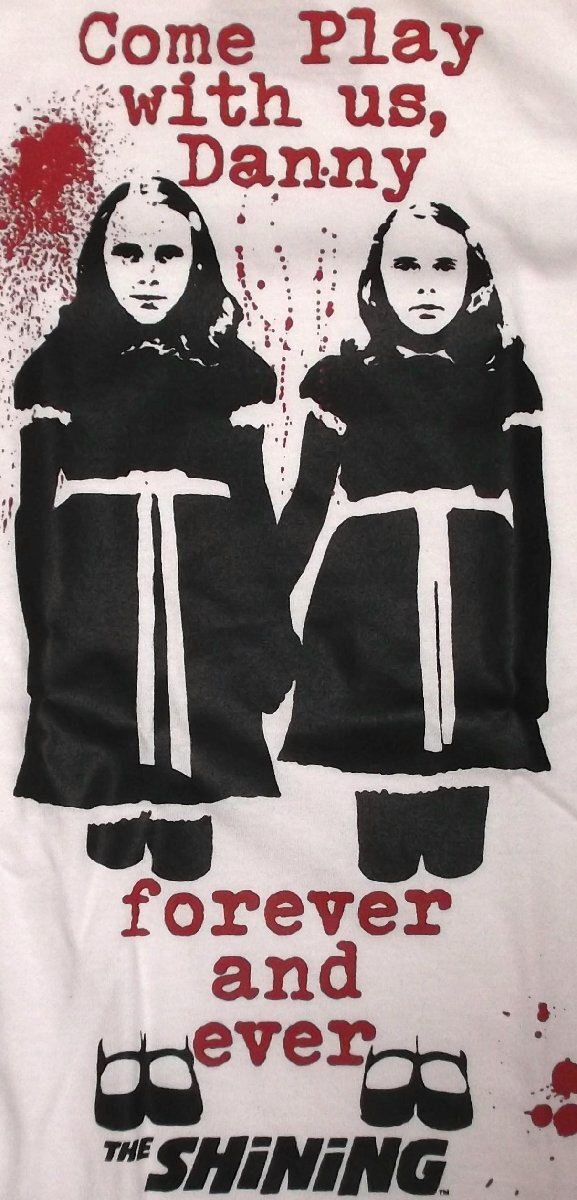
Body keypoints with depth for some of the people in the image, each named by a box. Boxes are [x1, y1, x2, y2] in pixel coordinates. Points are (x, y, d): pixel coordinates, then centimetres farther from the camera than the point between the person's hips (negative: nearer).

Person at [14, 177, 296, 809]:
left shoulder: (234, 371, 8)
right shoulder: (58, 366, 7)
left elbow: (257, 513, 8)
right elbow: (37, 514, 4)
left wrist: (268, 640, 4)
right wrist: (47, 639, -2)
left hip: (211, 605, 1)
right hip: (92, 620, 0)